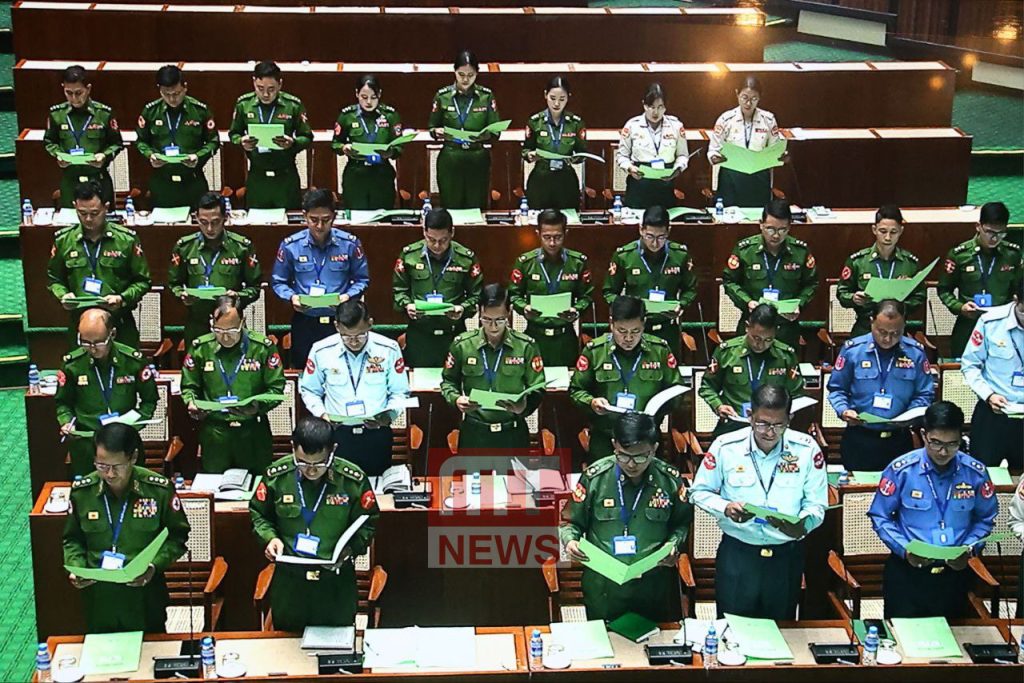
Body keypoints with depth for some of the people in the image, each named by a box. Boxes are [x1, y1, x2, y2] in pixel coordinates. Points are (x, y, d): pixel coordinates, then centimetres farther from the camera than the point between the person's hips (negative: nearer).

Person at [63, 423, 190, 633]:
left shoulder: (159, 490, -12)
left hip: (145, 596, -1)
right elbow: (72, 539, 8)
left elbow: (177, 537, -2)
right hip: (98, 598, 2)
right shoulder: (81, 491, -5)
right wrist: (76, 568, -9)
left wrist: (155, 565, -17)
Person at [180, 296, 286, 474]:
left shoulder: (263, 347, -6)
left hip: (253, 430, -1)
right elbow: (189, 386, 10)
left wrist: (258, 406, -19)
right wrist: (191, 403, -11)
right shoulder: (200, 348, -1)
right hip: (214, 432, 1)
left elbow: (276, 388, -2)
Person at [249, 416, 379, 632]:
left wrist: (350, 548, -19)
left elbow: (368, 524, -2)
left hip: (337, 580, -1)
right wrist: (270, 537, -13)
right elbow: (258, 514, 5)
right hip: (289, 579, 1)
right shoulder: (276, 475, -12)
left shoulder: (353, 479, -15)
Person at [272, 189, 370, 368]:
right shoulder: (290, 246, -3)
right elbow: (278, 282, 6)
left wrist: (348, 296, -14)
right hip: (304, 323, 1)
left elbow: (362, 279, 5)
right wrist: (292, 297, -13)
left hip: (340, 321, -1)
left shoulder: (350, 244, -4)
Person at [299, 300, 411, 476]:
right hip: (337, 433, 0)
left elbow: (400, 393, 4)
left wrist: (390, 414, -14)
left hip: (377, 434, 0)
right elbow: (309, 391, 9)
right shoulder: (321, 351, -5)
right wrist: (321, 413, -8)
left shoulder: (389, 349, -6)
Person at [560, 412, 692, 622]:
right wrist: (570, 540, -18)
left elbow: (682, 523, 10)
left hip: (654, 587, 1)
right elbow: (571, 521, 2)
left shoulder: (670, 480, -5)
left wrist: (674, 544, -9)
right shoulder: (594, 477, -9)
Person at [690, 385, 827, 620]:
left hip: (786, 556, 1)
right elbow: (699, 492, 2)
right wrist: (726, 508, -18)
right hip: (736, 554, -1)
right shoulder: (725, 446, -10)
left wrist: (801, 526, -27)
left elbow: (817, 505, -6)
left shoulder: (807, 449, -8)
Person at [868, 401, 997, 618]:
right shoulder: (901, 470, -11)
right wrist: (904, 549, -16)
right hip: (907, 572, -2)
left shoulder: (976, 473, -4)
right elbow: (880, 517, -2)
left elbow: (985, 519, 8)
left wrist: (970, 549, -10)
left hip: (955, 571, 2)